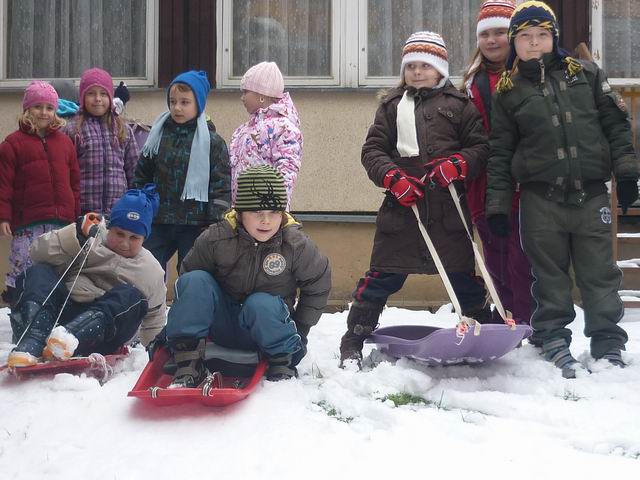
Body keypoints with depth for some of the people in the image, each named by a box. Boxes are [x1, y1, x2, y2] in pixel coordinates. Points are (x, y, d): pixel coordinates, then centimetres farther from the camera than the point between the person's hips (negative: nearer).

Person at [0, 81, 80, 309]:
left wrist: (77, 216, 11)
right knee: (24, 265, -5)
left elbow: (74, 181, 15)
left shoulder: (64, 142, 14)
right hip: (28, 223, -4)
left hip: (62, 221, 4)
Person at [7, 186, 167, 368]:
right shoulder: (91, 240, 9)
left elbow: (154, 323, 21)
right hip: (61, 313, 1)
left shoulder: (152, 272, 12)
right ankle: (32, 343, -45)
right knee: (38, 272, -21)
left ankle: (72, 335, -53)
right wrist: (76, 235, -14)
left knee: (132, 297, -28)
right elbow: (39, 253, -2)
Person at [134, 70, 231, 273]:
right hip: (158, 223, 3)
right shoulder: (158, 135, 8)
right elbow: (141, 177, 13)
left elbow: (221, 188, -5)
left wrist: (215, 227, -11)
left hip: (195, 226, -3)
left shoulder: (212, 142, -3)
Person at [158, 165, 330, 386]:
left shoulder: (296, 244, -17)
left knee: (261, 304, -37)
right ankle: (188, 365, -25)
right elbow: (188, 276, -1)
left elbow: (318, 285, -1)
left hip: (268, 325, -2)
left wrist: (300, 330, 0)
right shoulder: (216, 239, -16)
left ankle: (283, 362, -10)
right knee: (194, 281, -25)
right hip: (222, 325, 2)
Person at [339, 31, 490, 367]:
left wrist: (457, 164, -13)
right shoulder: (392, 105, 14)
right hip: (401, 203, 0)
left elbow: (480, 147, 7)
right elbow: (372, 150, 7)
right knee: (383, 275, 1)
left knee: (463, 273, 8)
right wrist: (393, 178, -11)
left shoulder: (459, 104, 10)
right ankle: (352, 343, 9)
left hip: (449, 207, 0)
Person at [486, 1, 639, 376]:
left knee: (600, 273, 6)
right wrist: (498, 204, 2)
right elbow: (500, 153, 6)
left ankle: (608, 344, 16)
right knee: (550, 274, 6)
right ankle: (554, 341, 18)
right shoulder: (508, 92, 6)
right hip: (540, 199, 0)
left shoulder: (586, 74, 8)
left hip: (591, 194, 1)